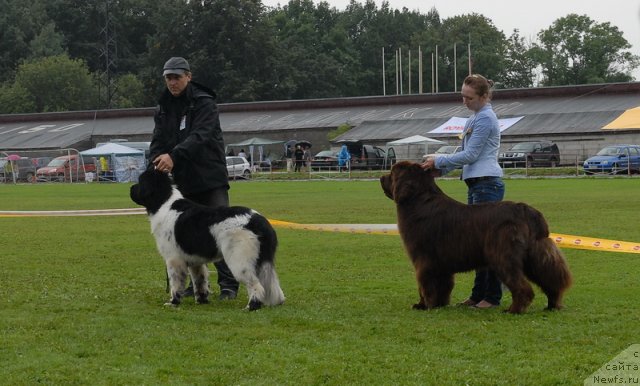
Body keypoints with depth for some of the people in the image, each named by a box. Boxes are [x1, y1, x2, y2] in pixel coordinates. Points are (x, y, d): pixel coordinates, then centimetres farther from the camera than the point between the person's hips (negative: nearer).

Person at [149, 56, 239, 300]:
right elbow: (158, 140, 1)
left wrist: (173, 155, -39)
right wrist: (156, 162, -21)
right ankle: (196, 283, 17)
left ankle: (228, 284, -5)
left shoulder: (204, 103, -10)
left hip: (211, 179, -6)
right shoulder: (164, 108, 9)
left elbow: (199, 135, -24)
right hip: (183, 180, 6)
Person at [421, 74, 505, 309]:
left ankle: (492, 297, -4)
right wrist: (440, 167, 13)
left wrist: (438, 162, -9)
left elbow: (470, 155, -15)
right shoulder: (475, 118, 19)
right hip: (476, 184, 10)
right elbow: (466, 155, 24)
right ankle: (478, 294, 16)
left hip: (487, 185, -10)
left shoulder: (485, 119, -12)